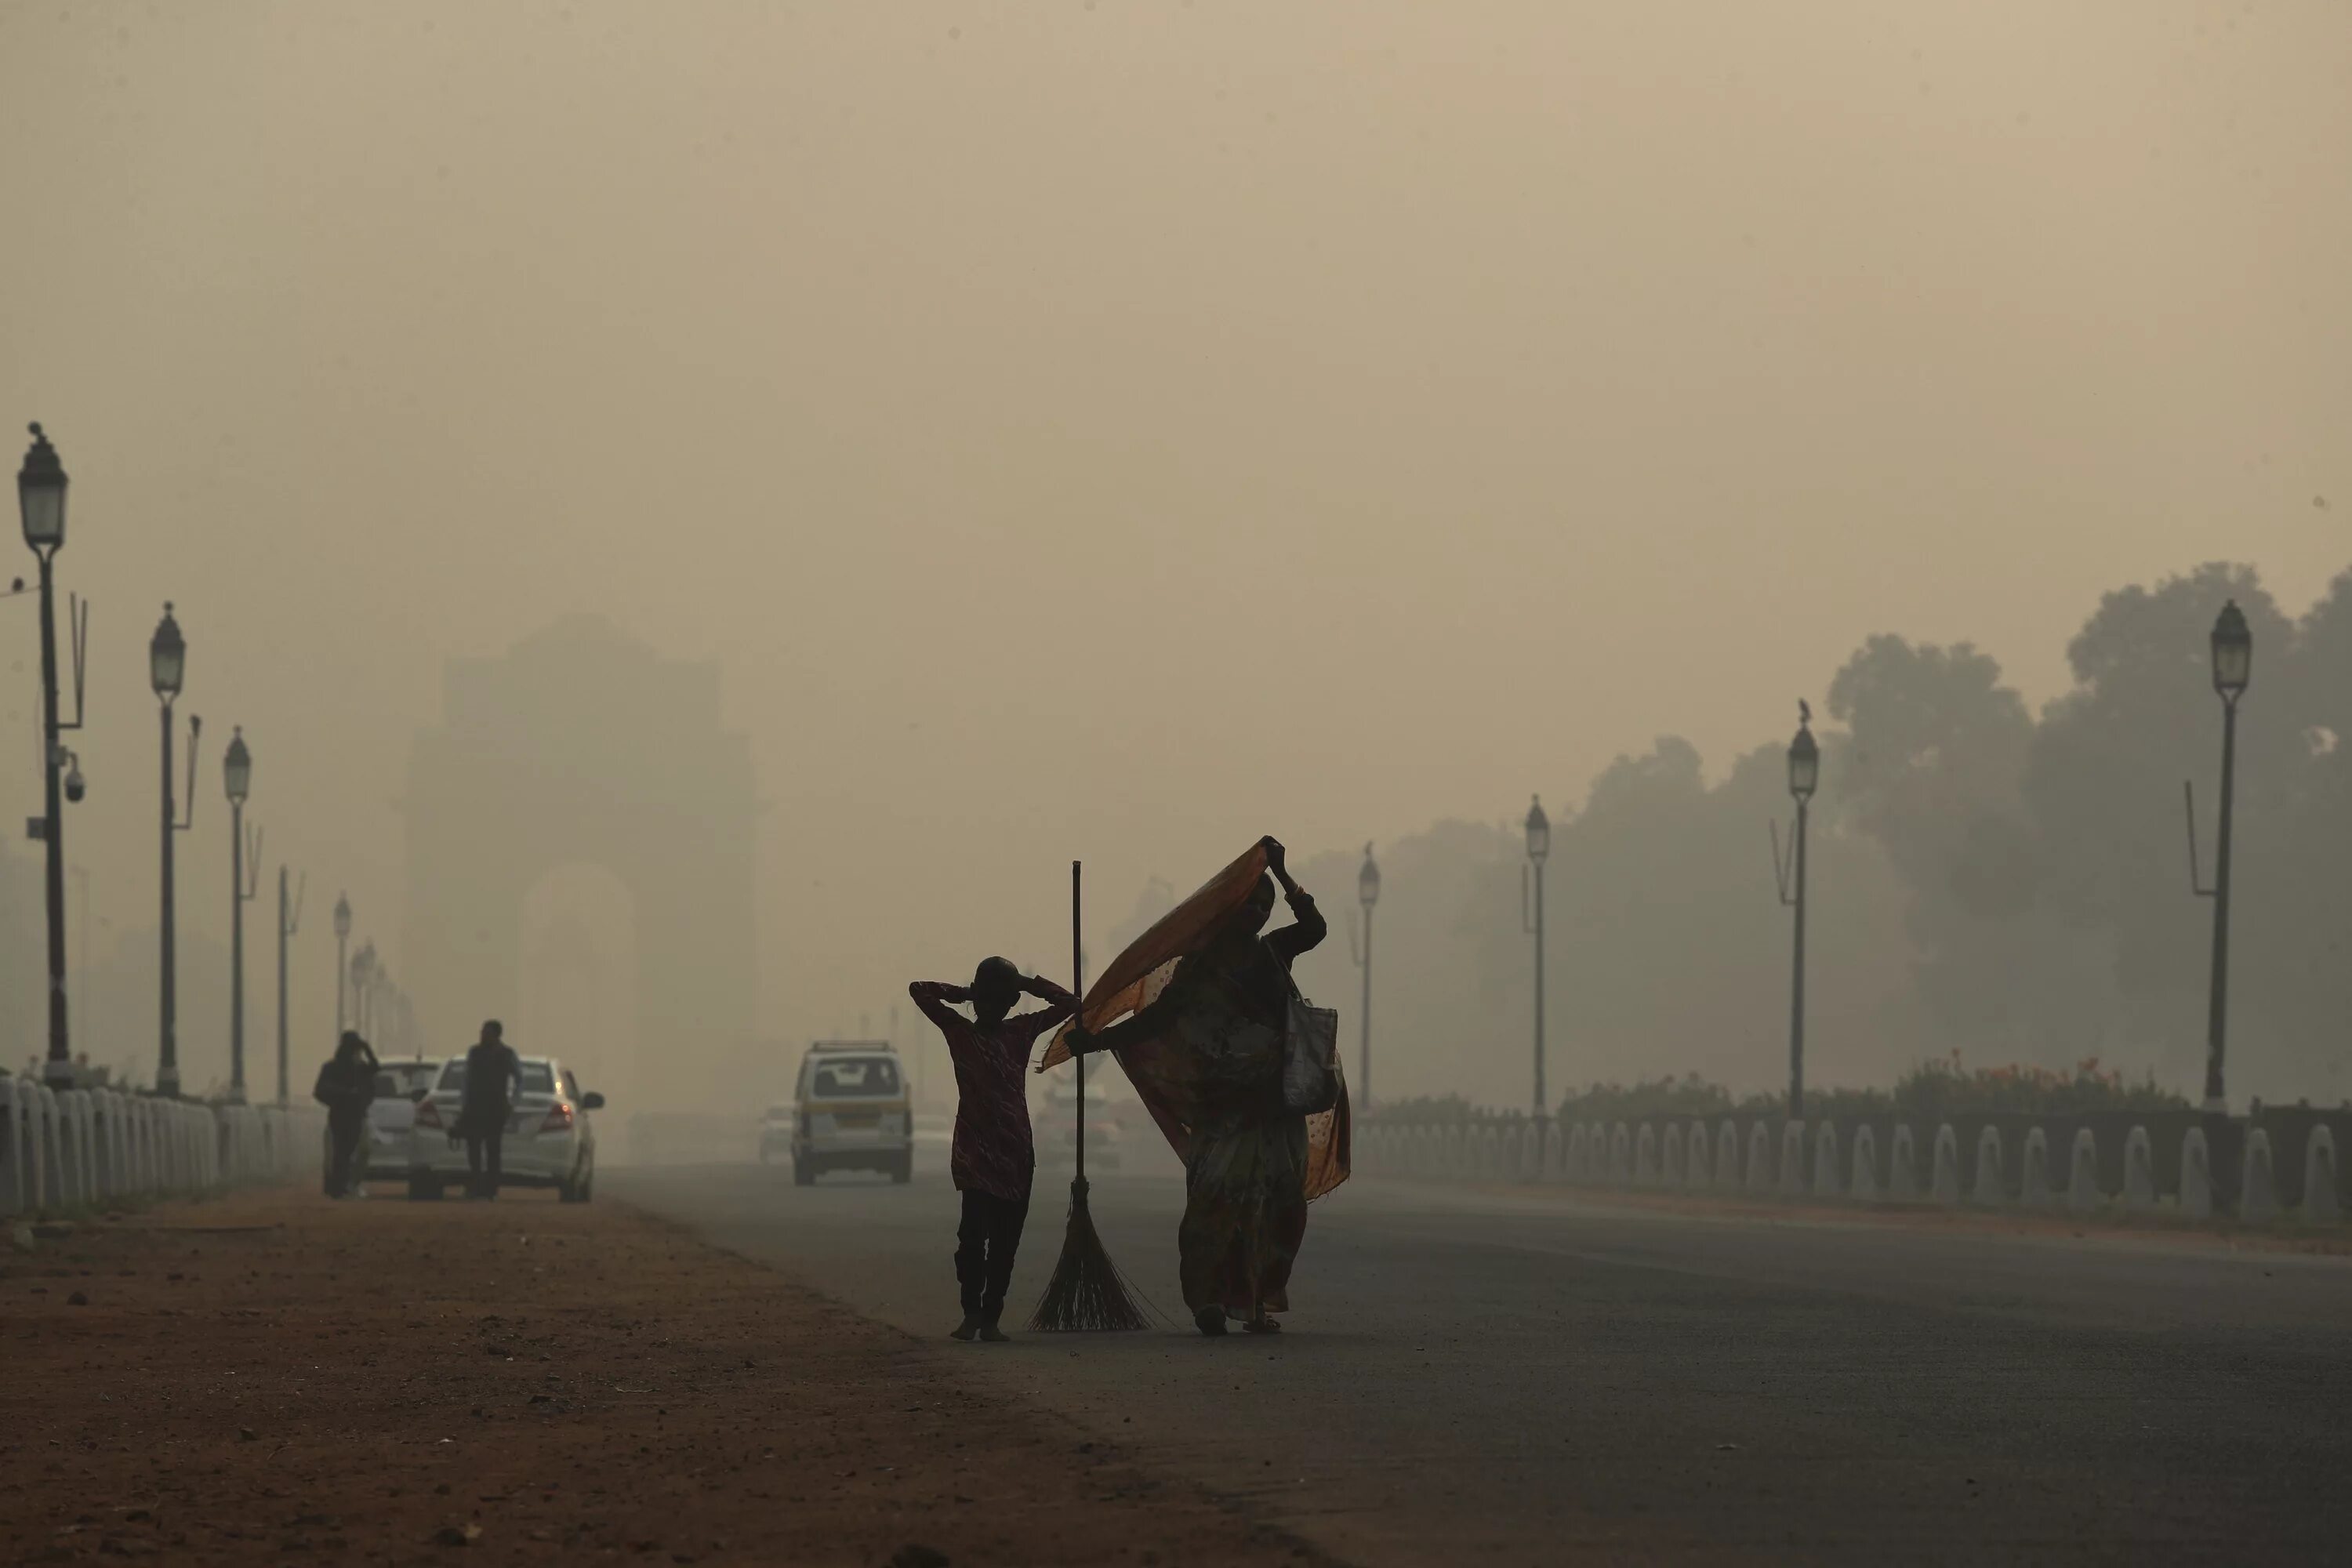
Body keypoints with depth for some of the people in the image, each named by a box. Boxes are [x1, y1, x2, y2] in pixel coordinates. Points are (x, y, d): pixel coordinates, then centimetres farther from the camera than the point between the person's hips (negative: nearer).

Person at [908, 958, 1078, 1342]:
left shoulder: (1021, 1032, 12)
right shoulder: (961, 1032, 5)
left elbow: (1069, 1005, 16)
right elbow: (919, 991, -2)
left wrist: (1028, 984, 7)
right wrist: (963, 994, 3)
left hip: (1016, 1152, 3)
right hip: (975, 1149, -3)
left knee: (1005, 1239, 1)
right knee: (974, 1231, -16)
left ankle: (991, 1318, 6)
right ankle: (972, 1313, -8)